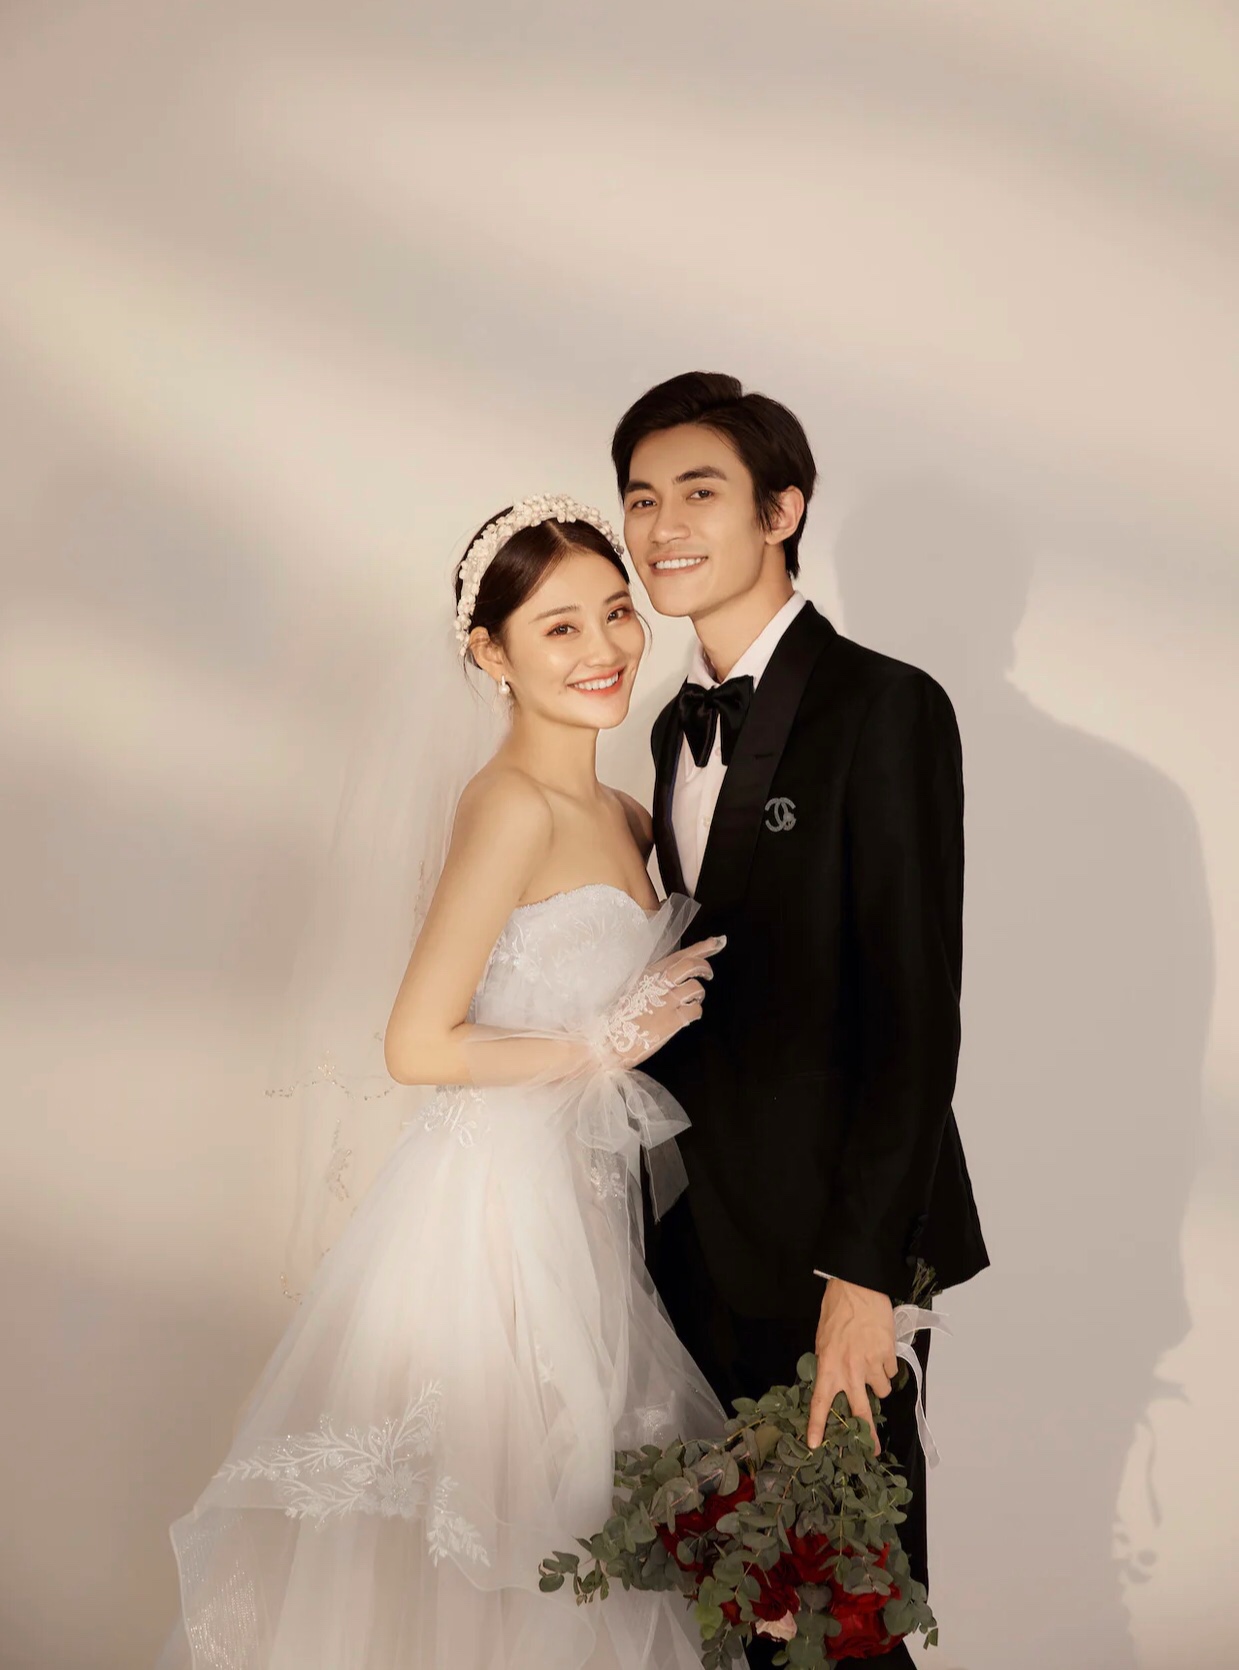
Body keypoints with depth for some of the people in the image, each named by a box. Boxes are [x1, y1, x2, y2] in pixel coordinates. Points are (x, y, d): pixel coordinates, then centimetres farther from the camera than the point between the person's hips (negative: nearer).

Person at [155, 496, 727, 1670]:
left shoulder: (618, 816, 10)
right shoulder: (513, 804, -16)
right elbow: (416, 1046, -19)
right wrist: (605, 1043, -13)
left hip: (577, 1208, 8)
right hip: (497, 1204, -8)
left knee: (555, 1548, 17)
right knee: (469, 1543, 5)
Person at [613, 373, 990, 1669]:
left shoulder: (883, 709, -13)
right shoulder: (682, 723, 11)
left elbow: (916, 1009, -17)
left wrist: (862, 1270, -20)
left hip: (828, 1236, -7)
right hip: (701, 1233, 7)